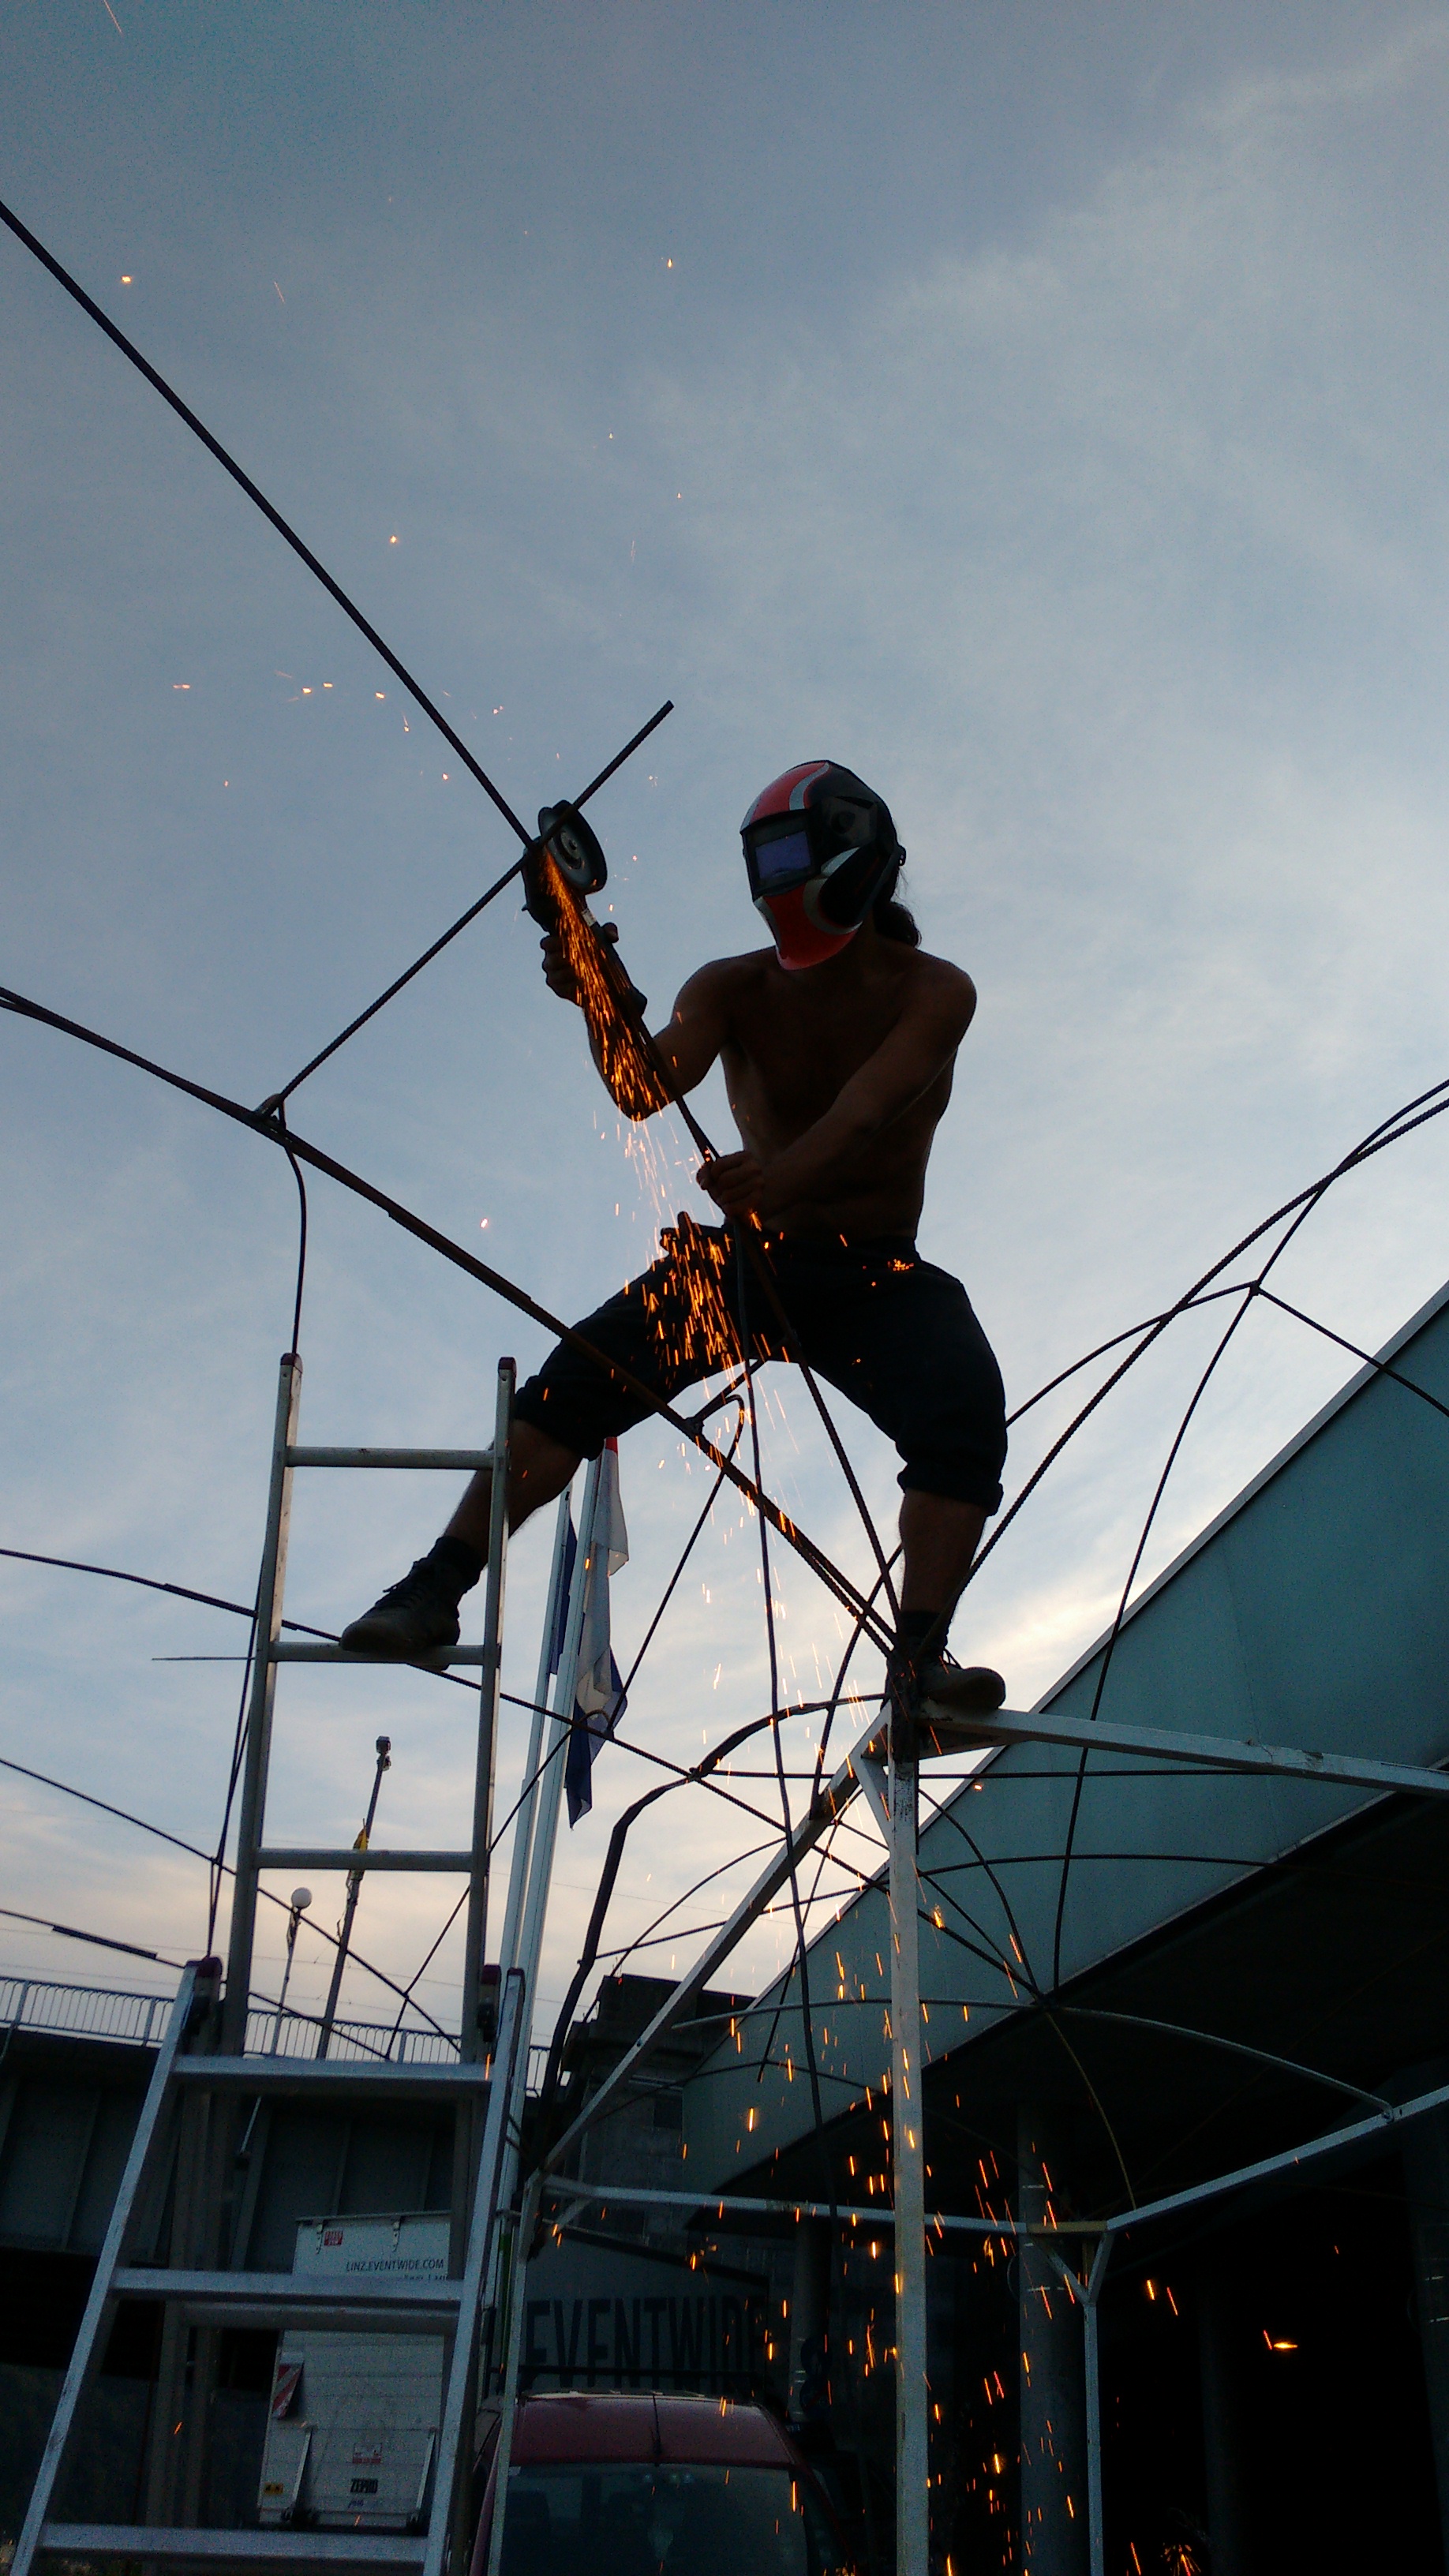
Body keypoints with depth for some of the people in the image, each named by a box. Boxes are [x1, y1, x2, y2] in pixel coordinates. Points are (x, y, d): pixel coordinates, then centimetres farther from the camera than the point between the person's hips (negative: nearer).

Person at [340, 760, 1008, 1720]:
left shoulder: (933, 992, -7)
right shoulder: (733, 990, -1)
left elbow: (868, 1108, -27)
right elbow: (647, 1091, -19)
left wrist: (785, 1179, -48)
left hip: (878, 1278, -1)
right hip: (747, 1258, 1)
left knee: (966, 1408, -28)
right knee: (582, 1377, -19)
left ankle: (921, 1659, -25)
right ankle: (438, 1588, -13)